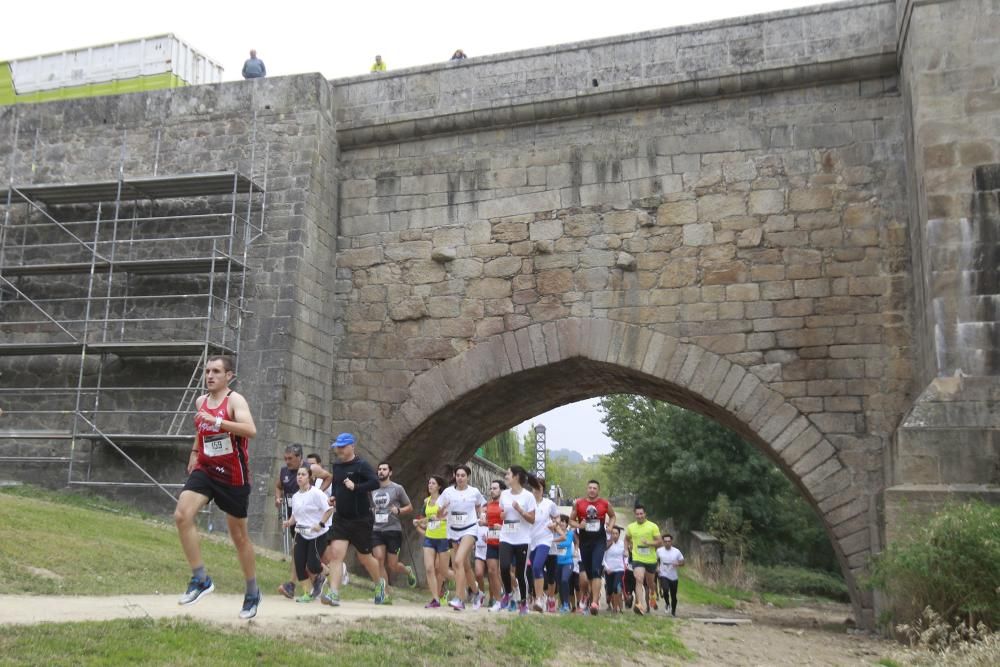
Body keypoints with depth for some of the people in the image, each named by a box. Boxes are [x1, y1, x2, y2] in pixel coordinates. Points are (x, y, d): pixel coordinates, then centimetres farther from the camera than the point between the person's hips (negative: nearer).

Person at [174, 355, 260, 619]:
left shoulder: (235, 400, -13)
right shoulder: (201, 401, 8)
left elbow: (251, 430, -31)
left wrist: (216, 421, -37)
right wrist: (194, 451, 20)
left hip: (233, 476, -5)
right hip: (205, 470, 5)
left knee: (239, 536, 6)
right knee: (182, 515, -20)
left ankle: (252, 593, 24)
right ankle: (200, 579, -9)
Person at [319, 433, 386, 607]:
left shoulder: (361, 465, -12)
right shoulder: (336, 466, 9)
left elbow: (375, 482, -25)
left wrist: (355, 487, -32)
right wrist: (333, 497, 8)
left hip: (361, 519, -5)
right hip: (341, 518, 5)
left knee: (364, 558, 9)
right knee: (336, 553, -11)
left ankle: (379, 584, 36)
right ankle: (334, 594, -14)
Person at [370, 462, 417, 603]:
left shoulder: (397, 488, 1)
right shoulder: (373, 489, 12)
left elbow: (409, 507, 7)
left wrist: (398, 510, -12)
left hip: (393, 530, -3)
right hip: (376, 530, 3)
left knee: (392, 566, -2)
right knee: (379, 560, -12)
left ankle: (408, 571, 33)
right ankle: (386, 594, -4)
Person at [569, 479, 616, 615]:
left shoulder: (605, 504, 2)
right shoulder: (578, 503, 2)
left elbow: (612, 516, 21)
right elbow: (571, 520, 9)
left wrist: (610, 526, 2)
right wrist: (578, 525, -12)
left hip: (599, 541, -2)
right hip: (584, 541, 2)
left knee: (596, 571, -15)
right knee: (586, 571, 11)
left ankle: (594, 602, -18)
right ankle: (593, 593, 40)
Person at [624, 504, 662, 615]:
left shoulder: (653, 526, -6)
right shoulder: (630, 527, 3)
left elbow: (660, 542, -7)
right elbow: (627, 539, 22)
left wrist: (649, 543, -22)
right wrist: (629, 549, 7)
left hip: (651, 559, 0)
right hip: (637, 559, 0)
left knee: (650, 583, 16)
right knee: (639, 580, -22)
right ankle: (640, 605, -32)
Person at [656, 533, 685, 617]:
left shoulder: (677, 551, -4)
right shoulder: (659, 551, -3)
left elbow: (682, 563, 2)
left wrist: (677, 564, -20)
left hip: (673, 577, 1)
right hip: (664, 576, -1)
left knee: (674, 596, 8)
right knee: (665, 590, -27)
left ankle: (673, 611, 32)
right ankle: (667, 603, 4)